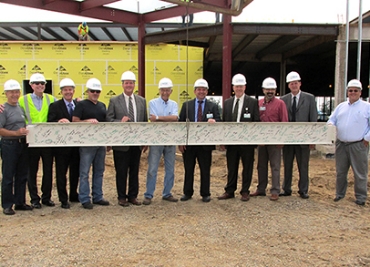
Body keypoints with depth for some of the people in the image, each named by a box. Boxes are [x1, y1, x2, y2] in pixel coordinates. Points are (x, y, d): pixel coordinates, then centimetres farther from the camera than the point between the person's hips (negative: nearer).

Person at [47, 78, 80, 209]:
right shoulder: (55, 106, -2)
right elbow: (50, 123, -12)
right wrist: (59, 121, -31)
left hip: (76, 144, 4)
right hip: (62, 145, -4)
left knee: (75, 172, 15)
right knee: (61, 173, 5)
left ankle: (73, 195, 31)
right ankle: (63, 199, 15)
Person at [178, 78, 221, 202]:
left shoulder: (213, 106, 5)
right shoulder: (186, 105, 7)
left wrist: (214, 122, -26)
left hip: (205, 144, -1)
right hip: (188, 143, 1)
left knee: (205, 170, 7)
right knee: (188, 169, 10)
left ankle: (205, 194, 19)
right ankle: (187, 193, 22)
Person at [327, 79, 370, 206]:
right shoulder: (341, 106, 14)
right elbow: (332, 120, 15)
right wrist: (330, 125, -7)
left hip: (358, 145, -4)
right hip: (341, 144, 4)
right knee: (340, 172, 11)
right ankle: (339, 194, 23)